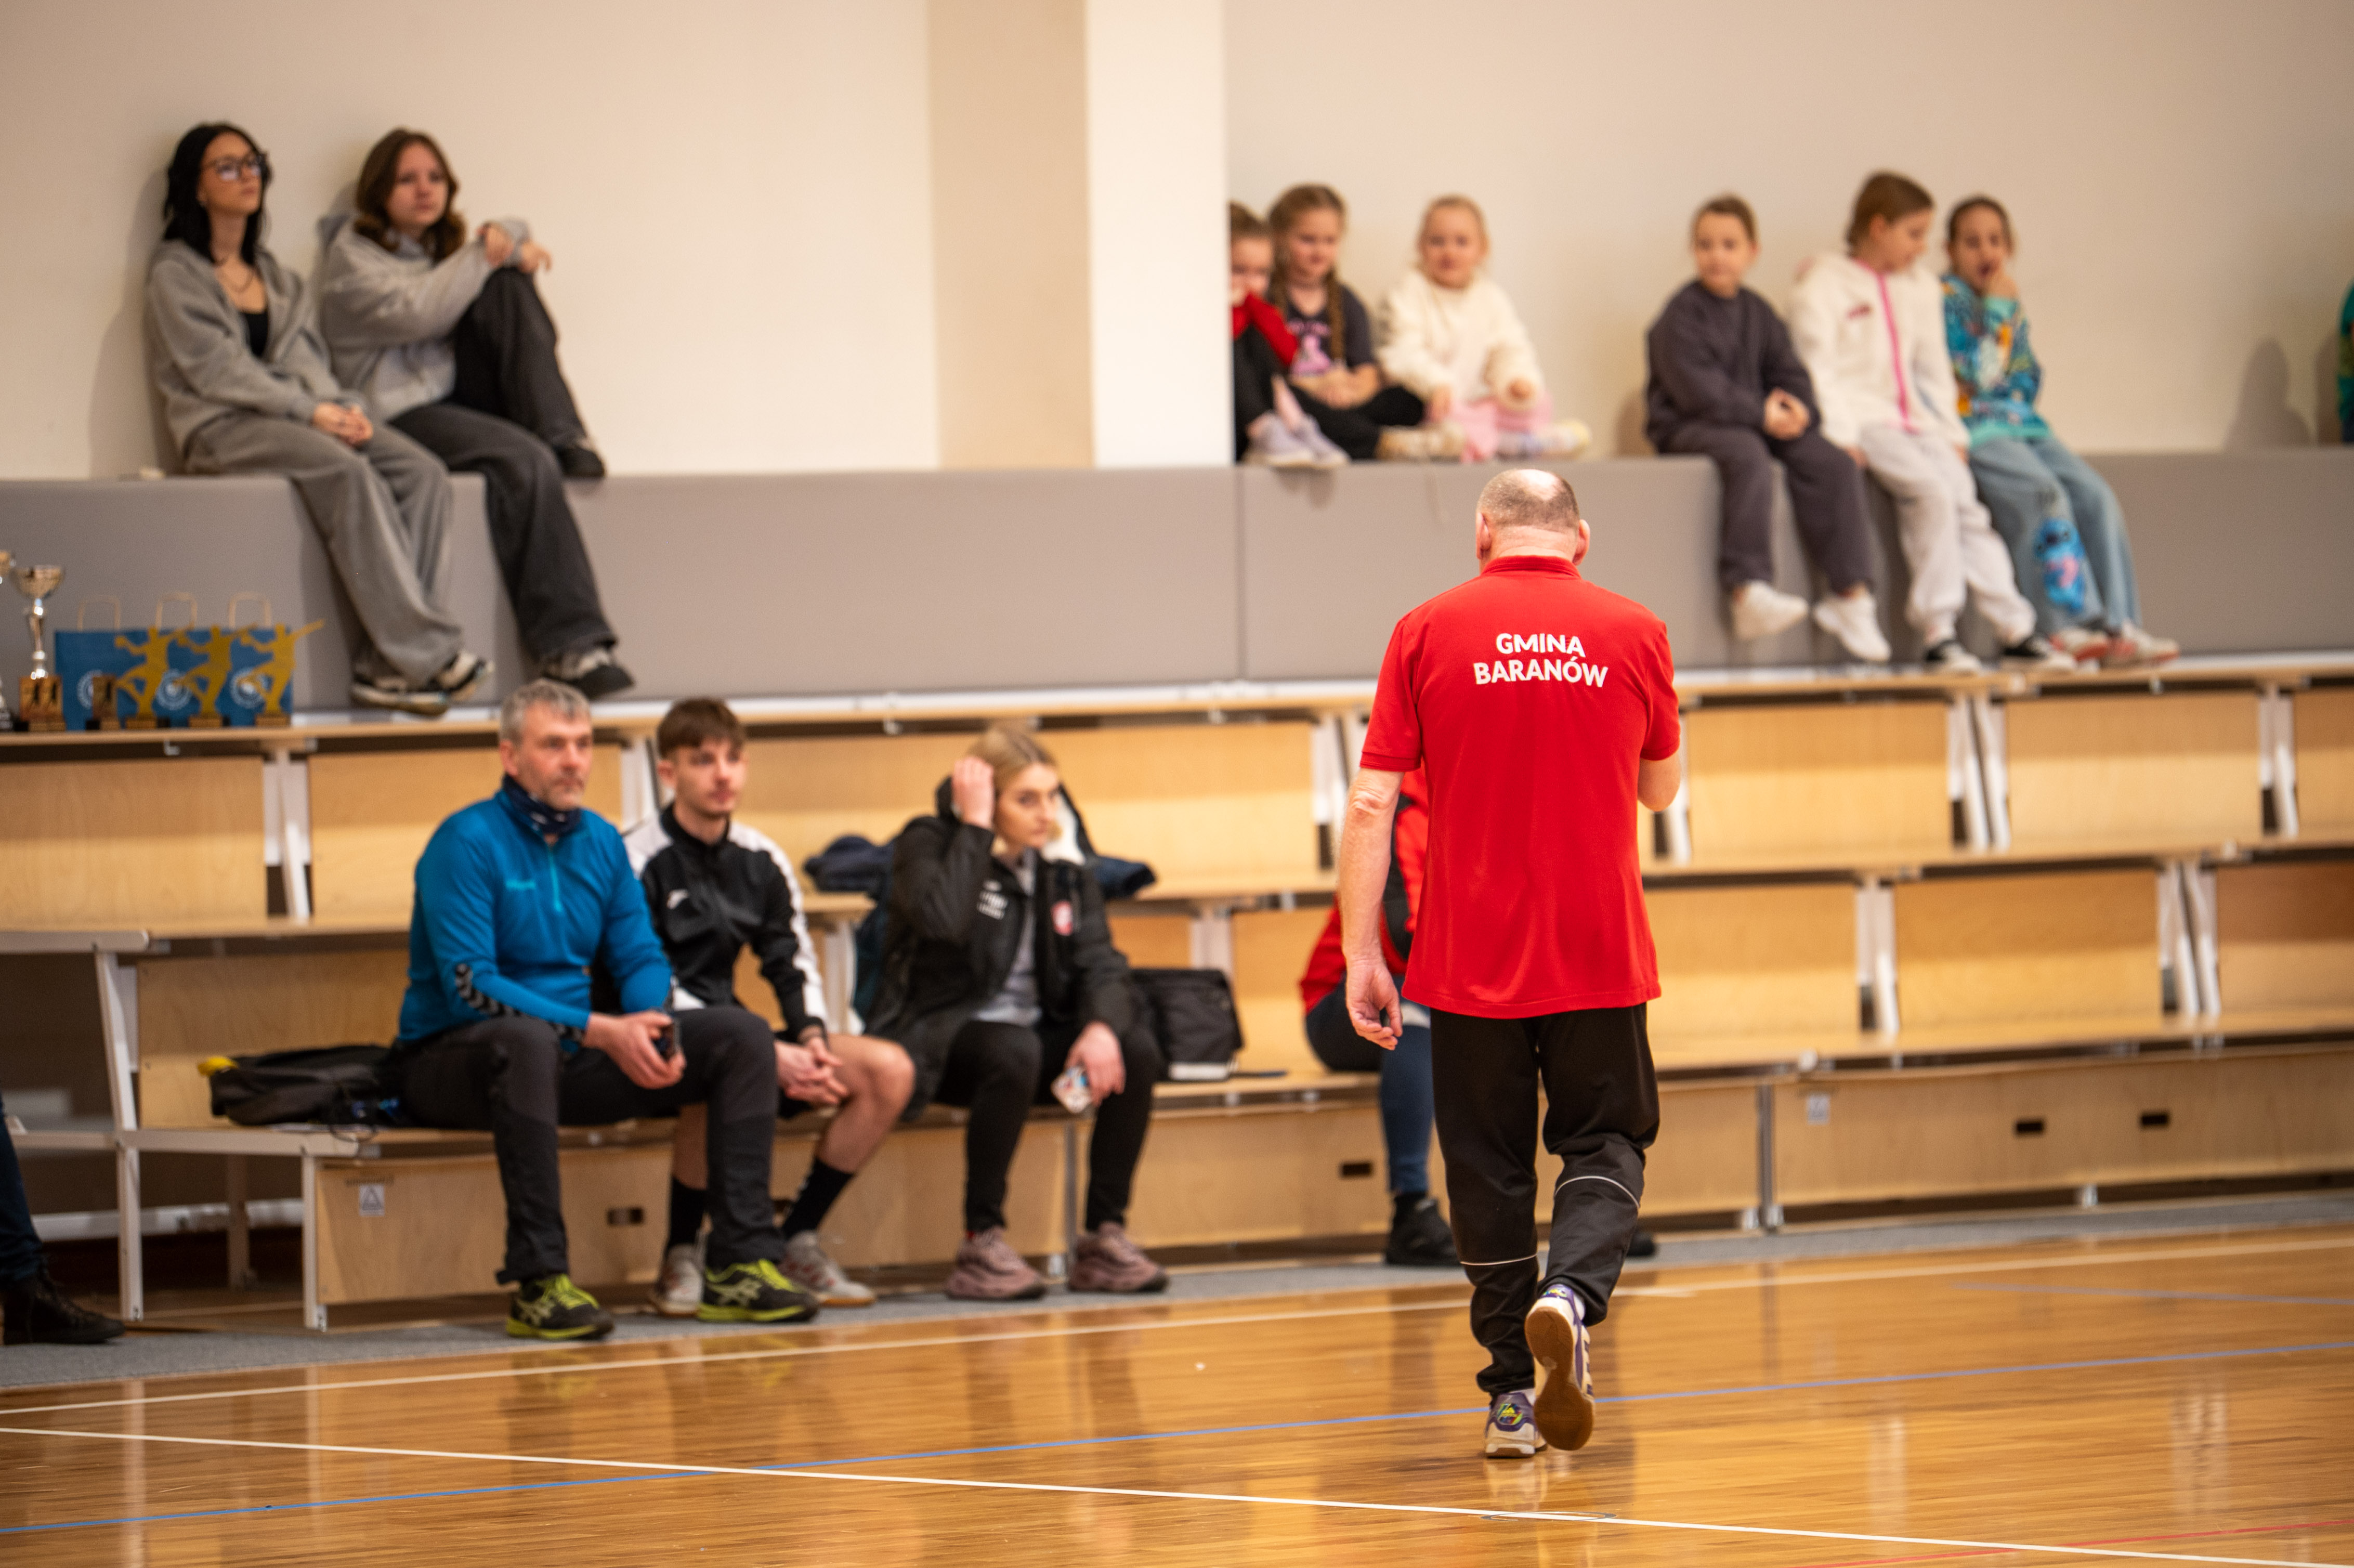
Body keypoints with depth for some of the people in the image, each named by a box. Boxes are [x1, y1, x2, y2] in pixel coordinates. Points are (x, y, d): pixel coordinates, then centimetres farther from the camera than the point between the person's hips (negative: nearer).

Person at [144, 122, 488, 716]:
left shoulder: (275, 275, 24)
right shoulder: (175, 275, 2)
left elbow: (305, 357, 16)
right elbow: (215, 369, -9)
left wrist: (340, 406, -7)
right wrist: (311, 411, -16)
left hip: (301, 415, 7)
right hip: (220, 425, -7)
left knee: (422, 472, -20)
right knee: (347, 471, -35)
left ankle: (383, 665, -30)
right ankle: (426, 653, -37)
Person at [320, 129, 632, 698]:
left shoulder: (443, 248, 24)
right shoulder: (352, 255, 0)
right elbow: (418, 314, -16)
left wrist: (508, 241, -8)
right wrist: (481, 256, -11)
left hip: (465, 397, 7)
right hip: (401, 415, -7)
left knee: (506, 283, -13)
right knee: (525, 461, -32)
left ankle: (563, 436, -21)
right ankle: (568, 640, -35)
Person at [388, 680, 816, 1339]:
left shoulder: (600, 841, 10)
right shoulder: (468, 841, -13)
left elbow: (641, 958, 11)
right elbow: (470, 986, -20)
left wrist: (651, 1028, -14)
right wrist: (601, 1032, -25)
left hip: (570, 1059, 7)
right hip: (454, 1057, -7)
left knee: (741, 1035, -5)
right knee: (527, 1040, -42)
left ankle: (742, 1262, -12)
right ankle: (538, 1281, -39)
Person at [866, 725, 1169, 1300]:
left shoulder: (1063, 863, 8)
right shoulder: (929, 845, -8)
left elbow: (1100, 962, 0)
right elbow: (944, 920, -30)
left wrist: (1102, 1027, -21)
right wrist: (976, 827, -23)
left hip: (1036, 1033, 6)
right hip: (939, 1041, -5)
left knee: (1136, 1052, -21)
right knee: (1014, 1052, -37)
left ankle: (1105, 1236, -14)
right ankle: (981, 1246, -30)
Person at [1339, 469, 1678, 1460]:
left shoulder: (1429, 634, -2)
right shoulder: (1634, 634, 0)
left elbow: (1371, 804, -6)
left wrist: (1361, 953, -2)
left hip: (1470, 960, 0)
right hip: (1599, 958, 0)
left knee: (1488, 1166, 10)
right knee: (1604, 1145, 11)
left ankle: (1511, 1396, 12)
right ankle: (1571, 1293, -18)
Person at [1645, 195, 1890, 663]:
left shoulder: (1758, 313, 16)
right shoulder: (1682, 314, -6)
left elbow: (1790, 374, 12)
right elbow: (1697, 389, -16)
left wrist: (1795, 409, -12)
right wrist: (1761, 415, -20)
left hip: (1760, 422, 7)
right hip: (1686, 427, -7)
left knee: (1831, 462, -14)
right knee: (1748, 454, -38)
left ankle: (1851, 593, -14)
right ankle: (1748, 592, -45)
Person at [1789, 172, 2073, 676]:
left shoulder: (1920, 288, 22)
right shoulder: (1824, 285, 0)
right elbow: (1816, 369, -7)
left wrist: (1952, 433, 13)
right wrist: (1842, 436, -17)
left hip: (1914, 423, 7)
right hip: (1862, 422, -7)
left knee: (1966, 502, -15)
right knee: (1932, 493, -28)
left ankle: (2016, 629, -19)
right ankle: (1937, 630, -29)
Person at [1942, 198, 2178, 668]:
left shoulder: (2009, 306, 21)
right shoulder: (1944, 299, -2)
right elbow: (1977, 375, -12)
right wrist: (1997, 310, -8)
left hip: (2022, 423, 7)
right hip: (1971, 429, -7)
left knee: (2095, 495, -15)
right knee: (2044, 494, -31)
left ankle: (2118, 627, -19)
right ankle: (2068, 625, -29)